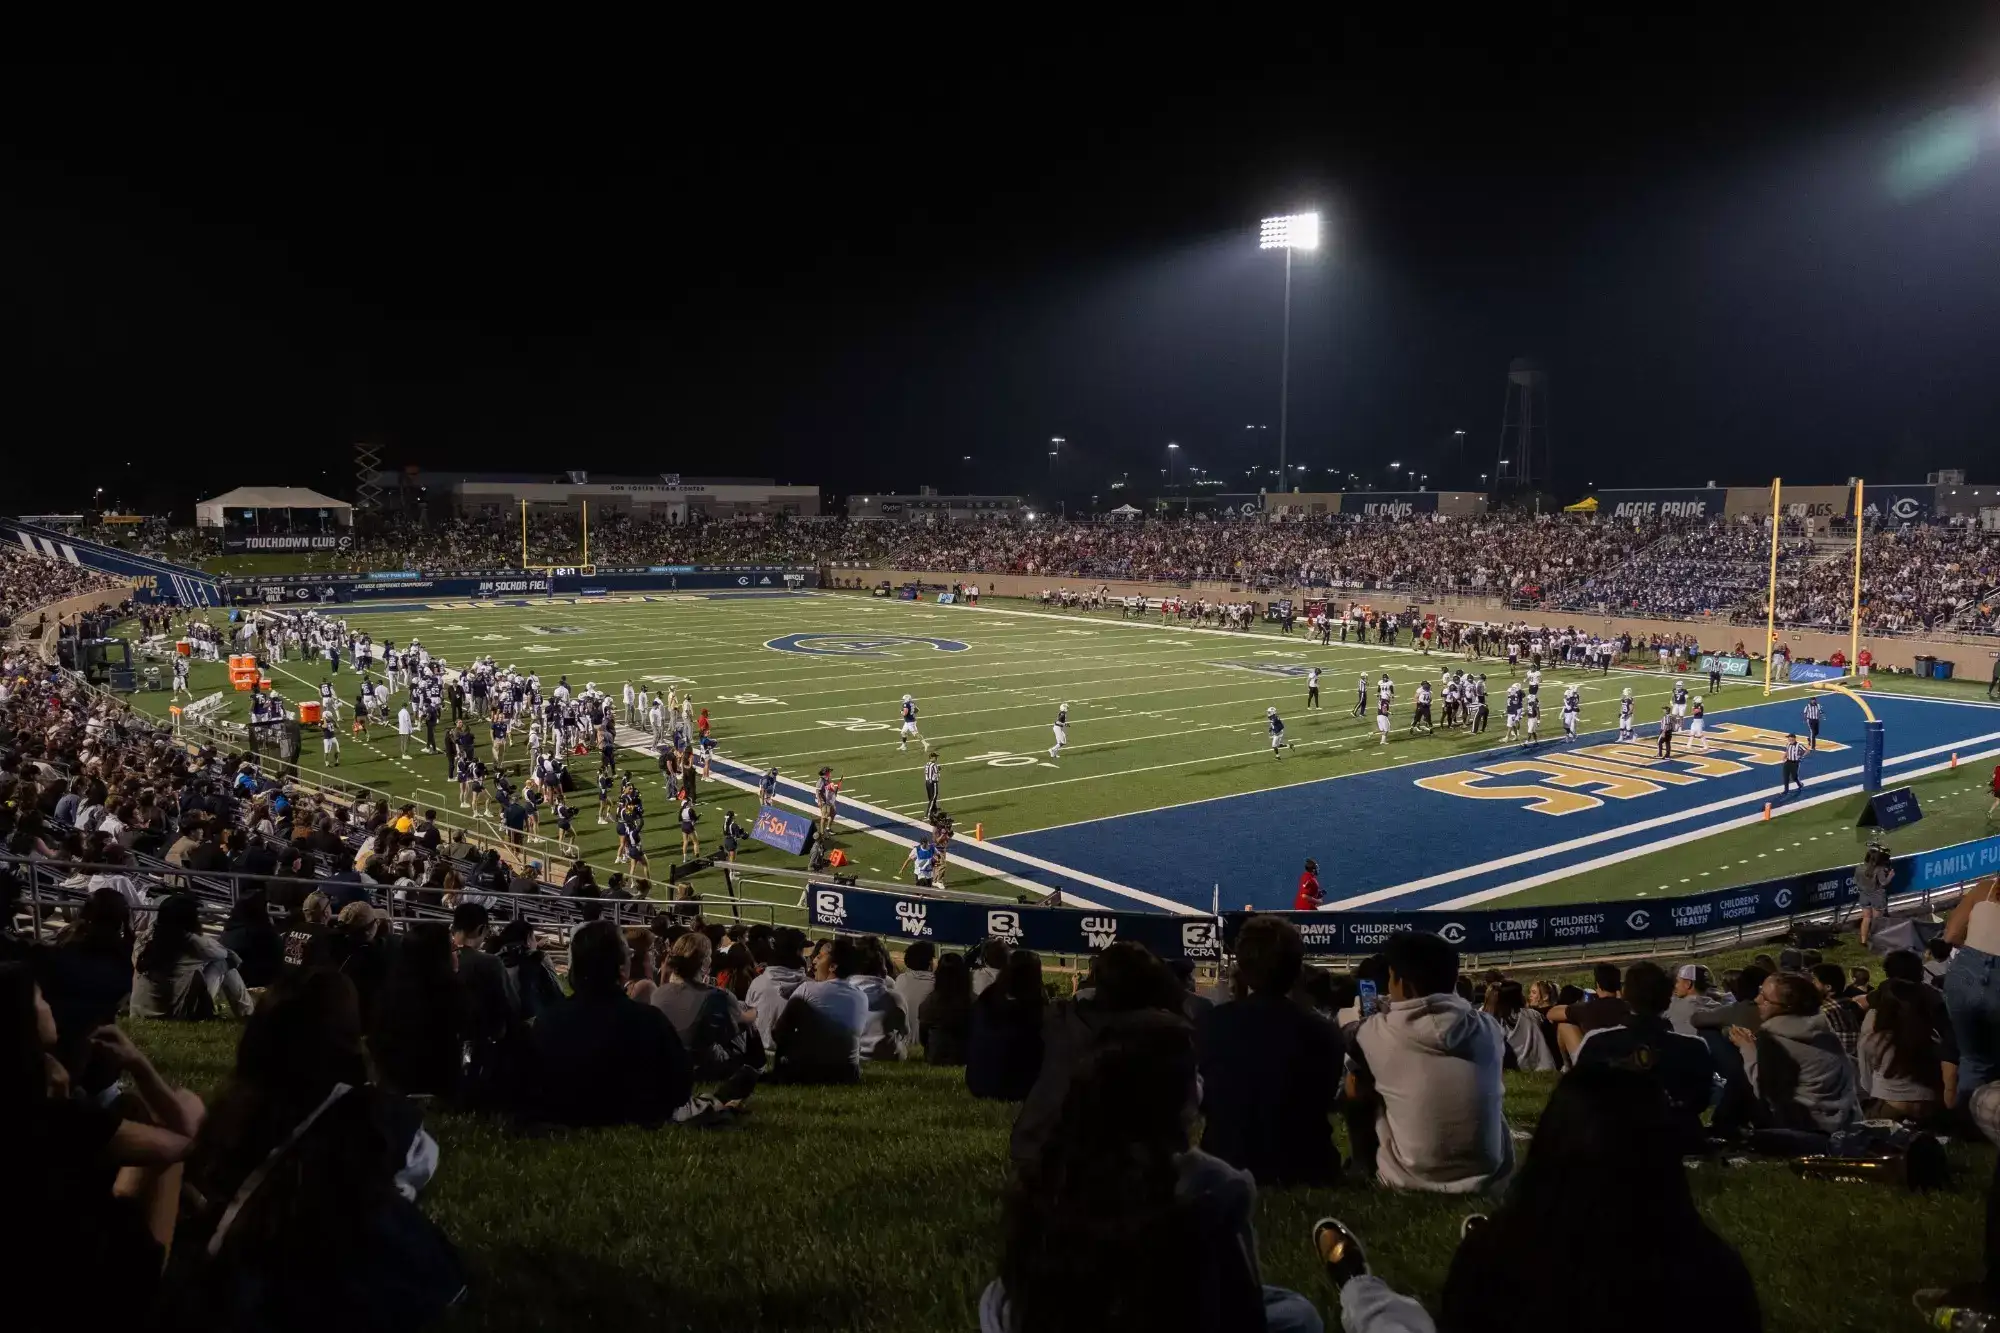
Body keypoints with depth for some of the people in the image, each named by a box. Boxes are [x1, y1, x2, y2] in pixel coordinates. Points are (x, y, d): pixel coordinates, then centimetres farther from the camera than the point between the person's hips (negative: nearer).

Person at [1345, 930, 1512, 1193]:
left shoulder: (1376, 1033, -12)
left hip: (1410, 1178, -2)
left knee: (1360, 1095, 19)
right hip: (1488, 1176, 3)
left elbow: (1355, 1092, 10)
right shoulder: (1488, 1028, -5)